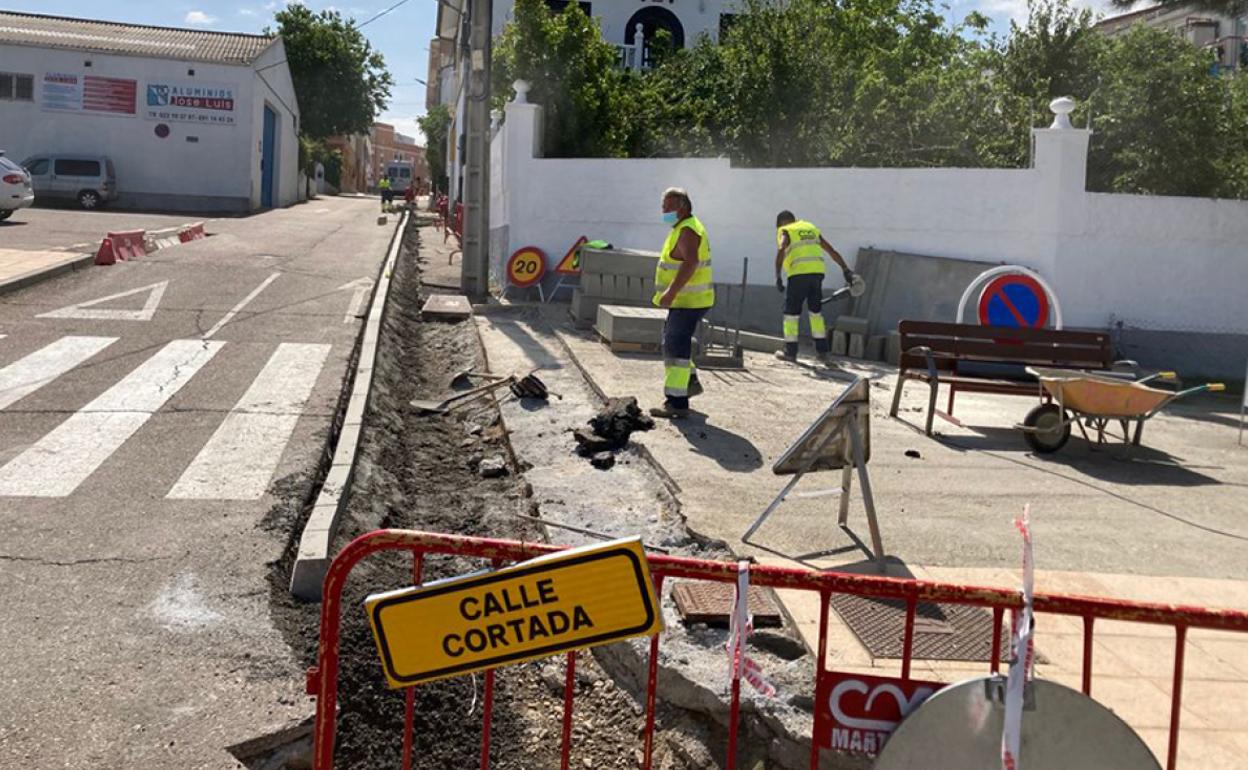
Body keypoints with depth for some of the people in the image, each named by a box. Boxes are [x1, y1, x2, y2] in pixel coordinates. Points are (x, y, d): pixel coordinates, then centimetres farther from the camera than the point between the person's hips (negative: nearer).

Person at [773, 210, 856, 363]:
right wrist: (845, 269, 23)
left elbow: (781, 250, -12)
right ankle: (823, 350, 18)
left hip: (799, 274, -5)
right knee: (816, 311, 18)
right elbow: (831, 250, 22)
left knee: (791, 312, 5)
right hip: (817, 272, 5)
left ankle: (790, 351, 6)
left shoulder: (785, 231, 8)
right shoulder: (811, 228, 25)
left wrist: (778, 276, -16)